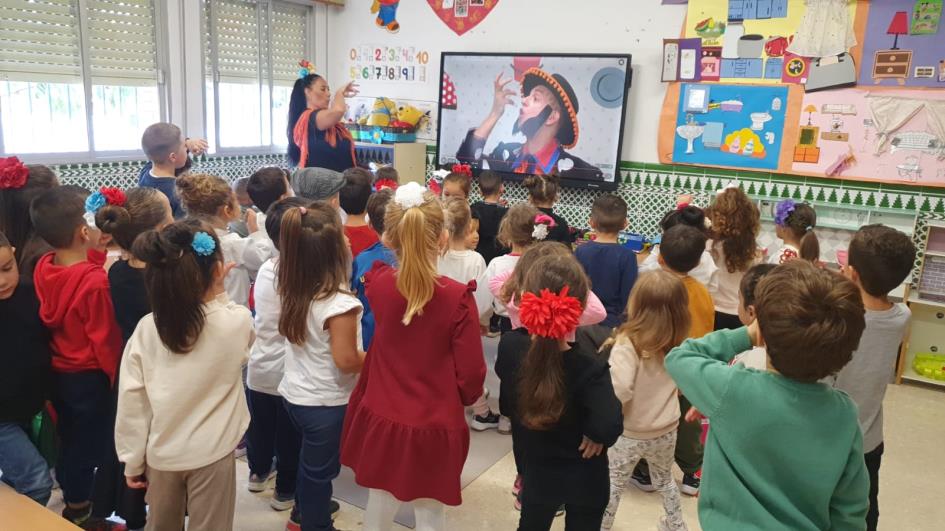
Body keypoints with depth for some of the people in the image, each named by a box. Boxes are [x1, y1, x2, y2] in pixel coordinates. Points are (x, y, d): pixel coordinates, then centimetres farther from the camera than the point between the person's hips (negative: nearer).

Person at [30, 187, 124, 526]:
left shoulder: (43, 268, -7)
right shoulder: (94, 280, -27)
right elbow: (105, 339, -21)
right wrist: (115, 377, -10)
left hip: (57, 373, 7)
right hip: (90, 377, -7)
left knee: (69, 443, 24)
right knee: (88, 447, 11)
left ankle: (73, 503, 42)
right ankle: (80, 513, 27)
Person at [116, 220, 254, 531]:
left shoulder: (146, 329, -12)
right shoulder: (237, 322, -18)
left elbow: (131, 402, -6)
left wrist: (133, 461, 5)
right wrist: (218, 292, 3)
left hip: (161, 454, 3)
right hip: (211, 454, -3)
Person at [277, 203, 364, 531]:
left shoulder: (291, 290, -6)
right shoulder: (339, 303, -29)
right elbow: (347, 361, -25)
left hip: (293, 394, 8)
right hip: (326, 404, -7)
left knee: (309, 461, 30)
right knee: (320, 469, 14)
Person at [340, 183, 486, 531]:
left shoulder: (377, 284, -10)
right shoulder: (458, 297, -20)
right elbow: (471, 374, -12)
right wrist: (464, 398, 8)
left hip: (381, 419, 4)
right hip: (434, 427, -3)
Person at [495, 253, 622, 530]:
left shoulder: (511, 347, -20)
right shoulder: (589, 367, -31)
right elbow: (609, 425, -42)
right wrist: (595, 436, -21)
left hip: (537, 473, 3)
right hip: (584, 478, -2)